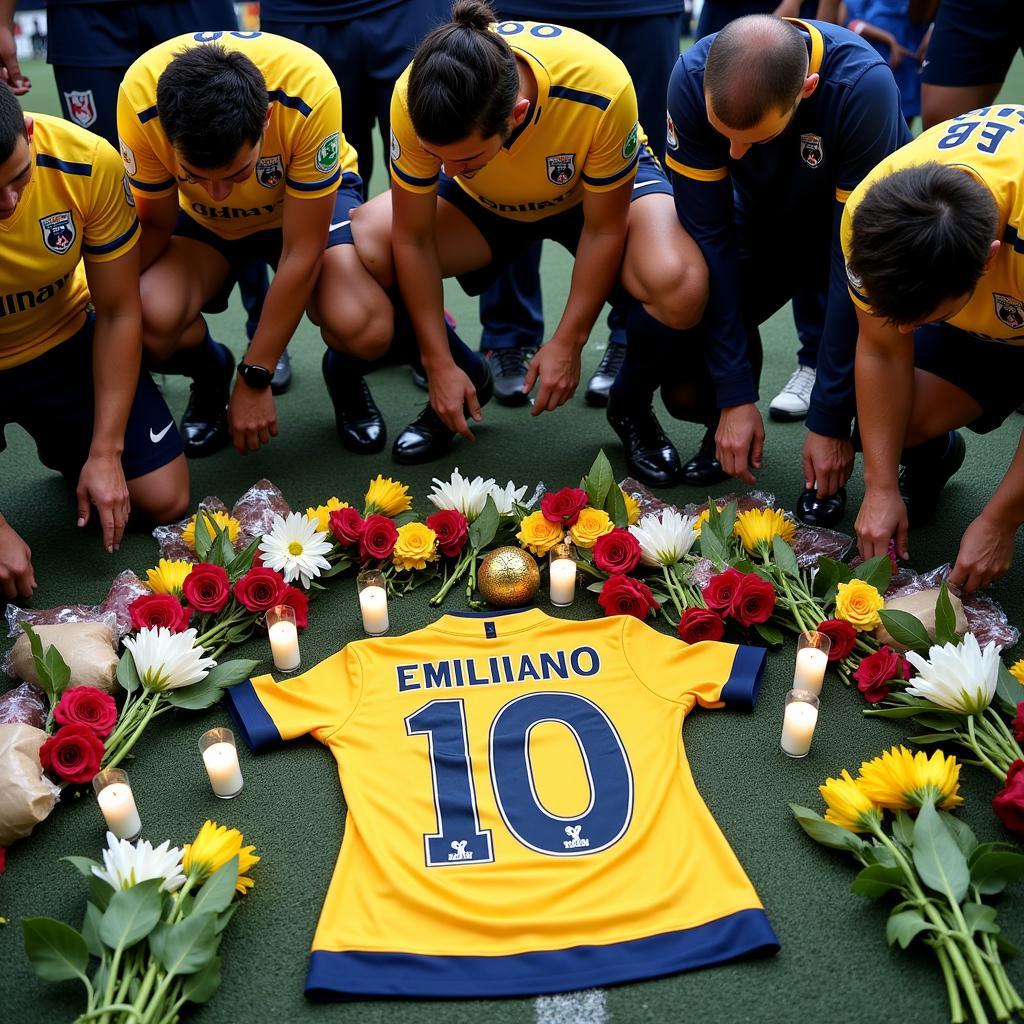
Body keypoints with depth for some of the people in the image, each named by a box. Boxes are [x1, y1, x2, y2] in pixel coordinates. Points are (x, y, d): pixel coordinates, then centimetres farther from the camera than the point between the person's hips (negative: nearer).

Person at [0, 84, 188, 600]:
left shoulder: (88, 162, -27)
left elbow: (117, 313, -15)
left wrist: (105, 452, -17)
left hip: (66, 344, 2)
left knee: (165, 501, -4)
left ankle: (70, 449, 26)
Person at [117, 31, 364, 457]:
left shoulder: (310, 91, -36)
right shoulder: (141, 100, -30)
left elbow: (301, 254, -28)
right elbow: (155, 223, -11)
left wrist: (254, 379, -23)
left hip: (307, 200, -1)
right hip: (201, 219, 2)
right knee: (153, 319, -29)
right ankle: (210, 374, 9)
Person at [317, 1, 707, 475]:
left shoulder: (601, 90, -39)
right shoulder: (413, 100, -32)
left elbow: (603, 230, -23)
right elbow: (412, 239, -20)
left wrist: (567, 345, -19)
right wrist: (441, 365, -18)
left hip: (602, 188, -2)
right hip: (484, 203, 3)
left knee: (680, 284, -35)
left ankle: (634, 406, 0)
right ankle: (469, 378, 4)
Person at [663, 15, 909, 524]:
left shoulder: (864, 86, -35)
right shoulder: (691, 79, -27)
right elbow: (708, 235, -23)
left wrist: (829, 420, -28)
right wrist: (736, 396, -24)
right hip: (763, 224, 2)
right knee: (687, 391, -21)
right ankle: (727, 423, 15)